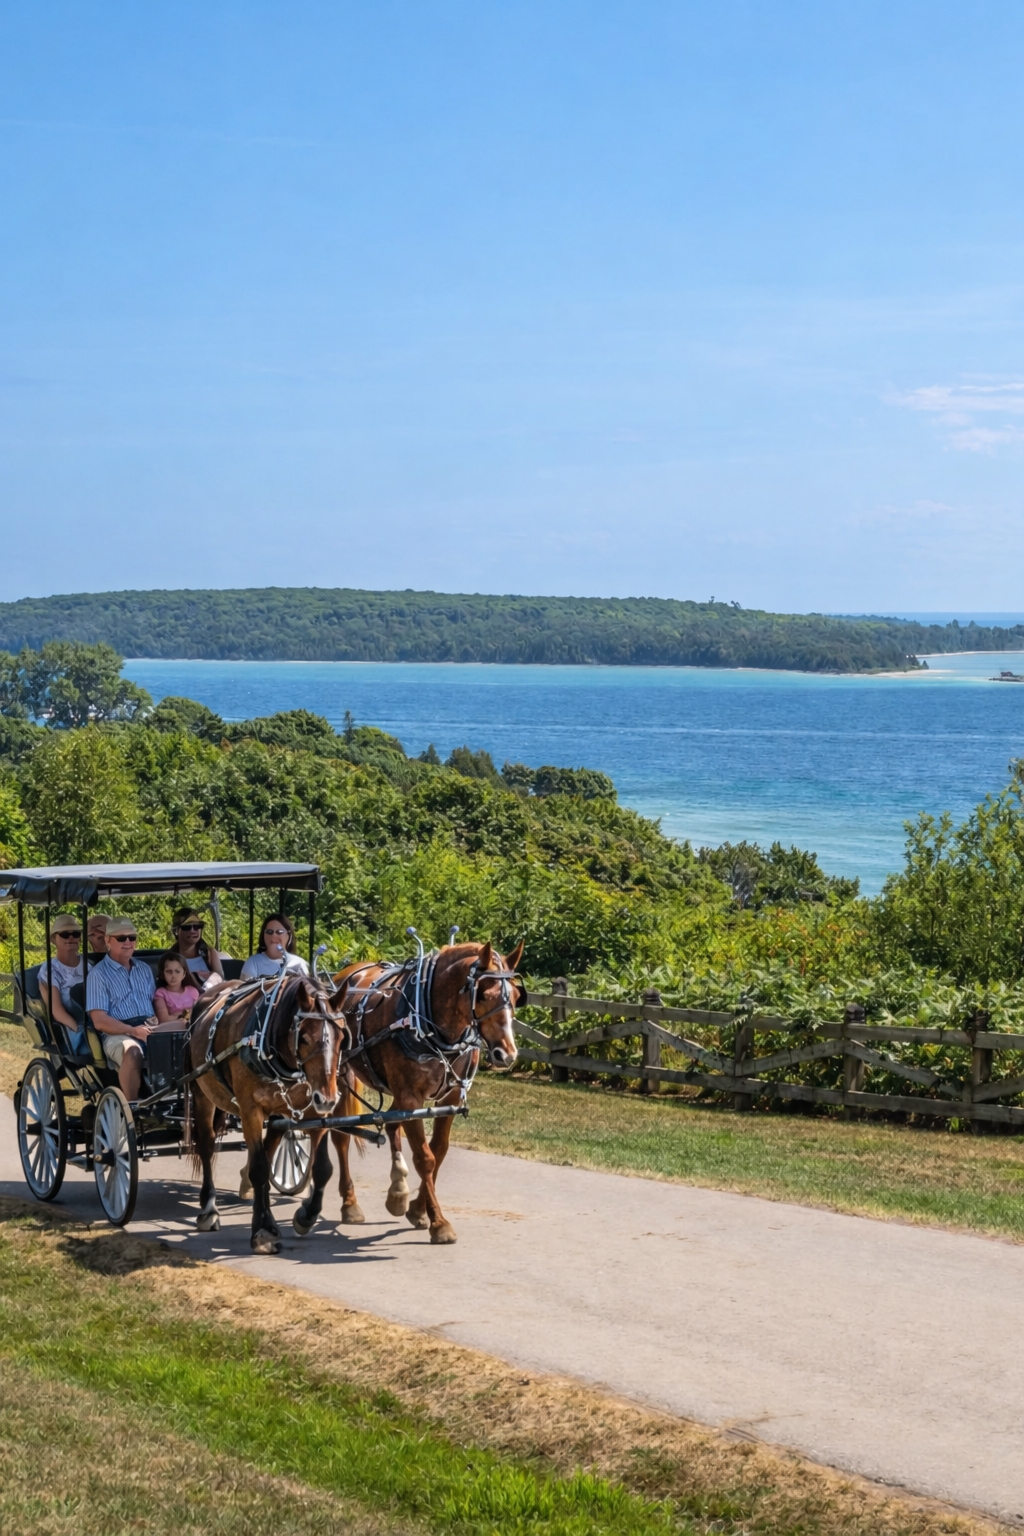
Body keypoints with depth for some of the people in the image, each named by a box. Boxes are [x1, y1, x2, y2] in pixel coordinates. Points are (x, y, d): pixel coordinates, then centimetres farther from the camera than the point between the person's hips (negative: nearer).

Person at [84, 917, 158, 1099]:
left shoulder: (144, 969, 22)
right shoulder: (98, 974, 2)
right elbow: (100, 1021, -6)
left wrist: (156, 1019, -3)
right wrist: (133, 1031, -19)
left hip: (149, 1030, 5)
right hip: (117, 1034, -5)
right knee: (132, 1050, -40)